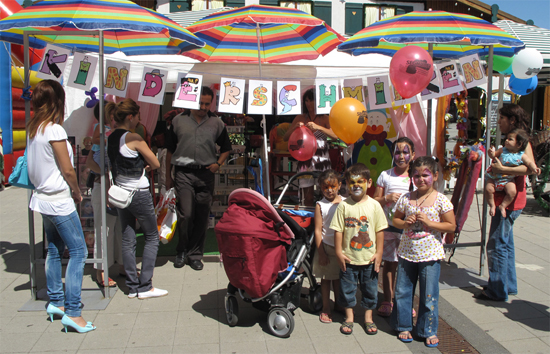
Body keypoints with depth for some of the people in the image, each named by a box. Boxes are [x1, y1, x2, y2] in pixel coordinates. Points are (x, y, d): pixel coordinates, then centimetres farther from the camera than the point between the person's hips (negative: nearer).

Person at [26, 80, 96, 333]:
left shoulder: (32, 129, 6)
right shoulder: (54, 130, -18)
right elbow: (68, 170, -17)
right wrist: (77, 192, 0)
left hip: (43, 198, 9)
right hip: (59, 201, -9)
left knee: (54, 251, 17)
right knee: (78, 252, -4)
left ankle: (55, 302, 28)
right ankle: (72, 312, -5)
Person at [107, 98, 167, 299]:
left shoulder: (109, 138, 4)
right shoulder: (134, 139, -16)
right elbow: (155, 164, -11)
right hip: (139, 194, -7)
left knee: (127, 240, 11)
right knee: (152, 237, 6)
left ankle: (132, 287, 17)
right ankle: (145, 286, 6)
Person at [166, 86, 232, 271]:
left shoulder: (217, 123, 8)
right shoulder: (178, 120, 6)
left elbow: (226, 147, 18)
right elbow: (170, 150, 10)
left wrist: (218, 163, 0)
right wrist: (168, 176, 9)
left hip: (206, 174, 2)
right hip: (183, 173, -1)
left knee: (202, 217, 5)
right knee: (186, 214, -9)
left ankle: (195, 254, 19)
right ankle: (182, 250, 14)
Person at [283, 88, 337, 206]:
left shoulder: (324, 118, 6)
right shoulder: (300, 118, 9)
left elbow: (335, 135, -10)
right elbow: (285, 138, 6)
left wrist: (318, 127, -21)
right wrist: (295, 127, -11)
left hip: (322, 160, -1)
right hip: (305, 160, 1)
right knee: (308, 198, 1)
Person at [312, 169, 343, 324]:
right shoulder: (320, 205, -6)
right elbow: (318, 231, -6)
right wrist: (321, 253, -9)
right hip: (326, 247, -2)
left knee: (339, 278, 14)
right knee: (326, 278, 8)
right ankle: (326, 308, 22)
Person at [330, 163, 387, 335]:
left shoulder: (374, 205, -4)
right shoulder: (344, 205, -6)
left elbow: (380, 230, 0)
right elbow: (338, 230, -5)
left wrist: (379, 253, -2)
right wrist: (339, 252, -7)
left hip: (369, 258, 1)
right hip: (348, 258, 0)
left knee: (370, 288, 13)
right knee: (347, 288, 11)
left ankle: (368, 317, 31)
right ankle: (349, 317, 29)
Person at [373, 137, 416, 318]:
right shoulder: (385, 175, 5)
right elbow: (375, 200, 7)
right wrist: (387, 198, -11)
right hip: (388, 227, 0)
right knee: (389, 263, 7)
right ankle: (387, 301, 20)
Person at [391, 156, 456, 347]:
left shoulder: (441, 200, -7)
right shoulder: (406, 198, 1)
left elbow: (451, 225, -6)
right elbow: (395, 219, 10)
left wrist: (429, 222, -17)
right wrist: (405, 223, -11)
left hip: (430, 255, -3)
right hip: (407, 253, 3)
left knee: (429, 296, 8)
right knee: (402, 292, 12)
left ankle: (429, 331, 25)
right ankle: (403, 326, 30)